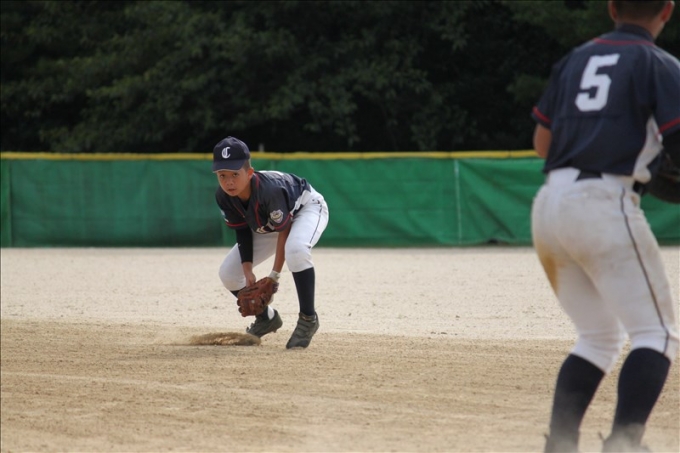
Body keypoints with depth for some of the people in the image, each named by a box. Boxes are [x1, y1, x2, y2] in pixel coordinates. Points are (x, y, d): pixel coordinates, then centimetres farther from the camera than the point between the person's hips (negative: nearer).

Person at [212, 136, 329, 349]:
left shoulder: (269, 189, -40)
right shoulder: (223, 197, -23)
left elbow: (284, 232, -29)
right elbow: (242, 230, -8)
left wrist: (274, 275, -28)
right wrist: (247, 270, -17)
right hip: (266, 225, 7)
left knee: (295, 249, -41)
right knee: (228, 273, -3)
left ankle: (308, 319, -25)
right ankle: (266, 318, 21)